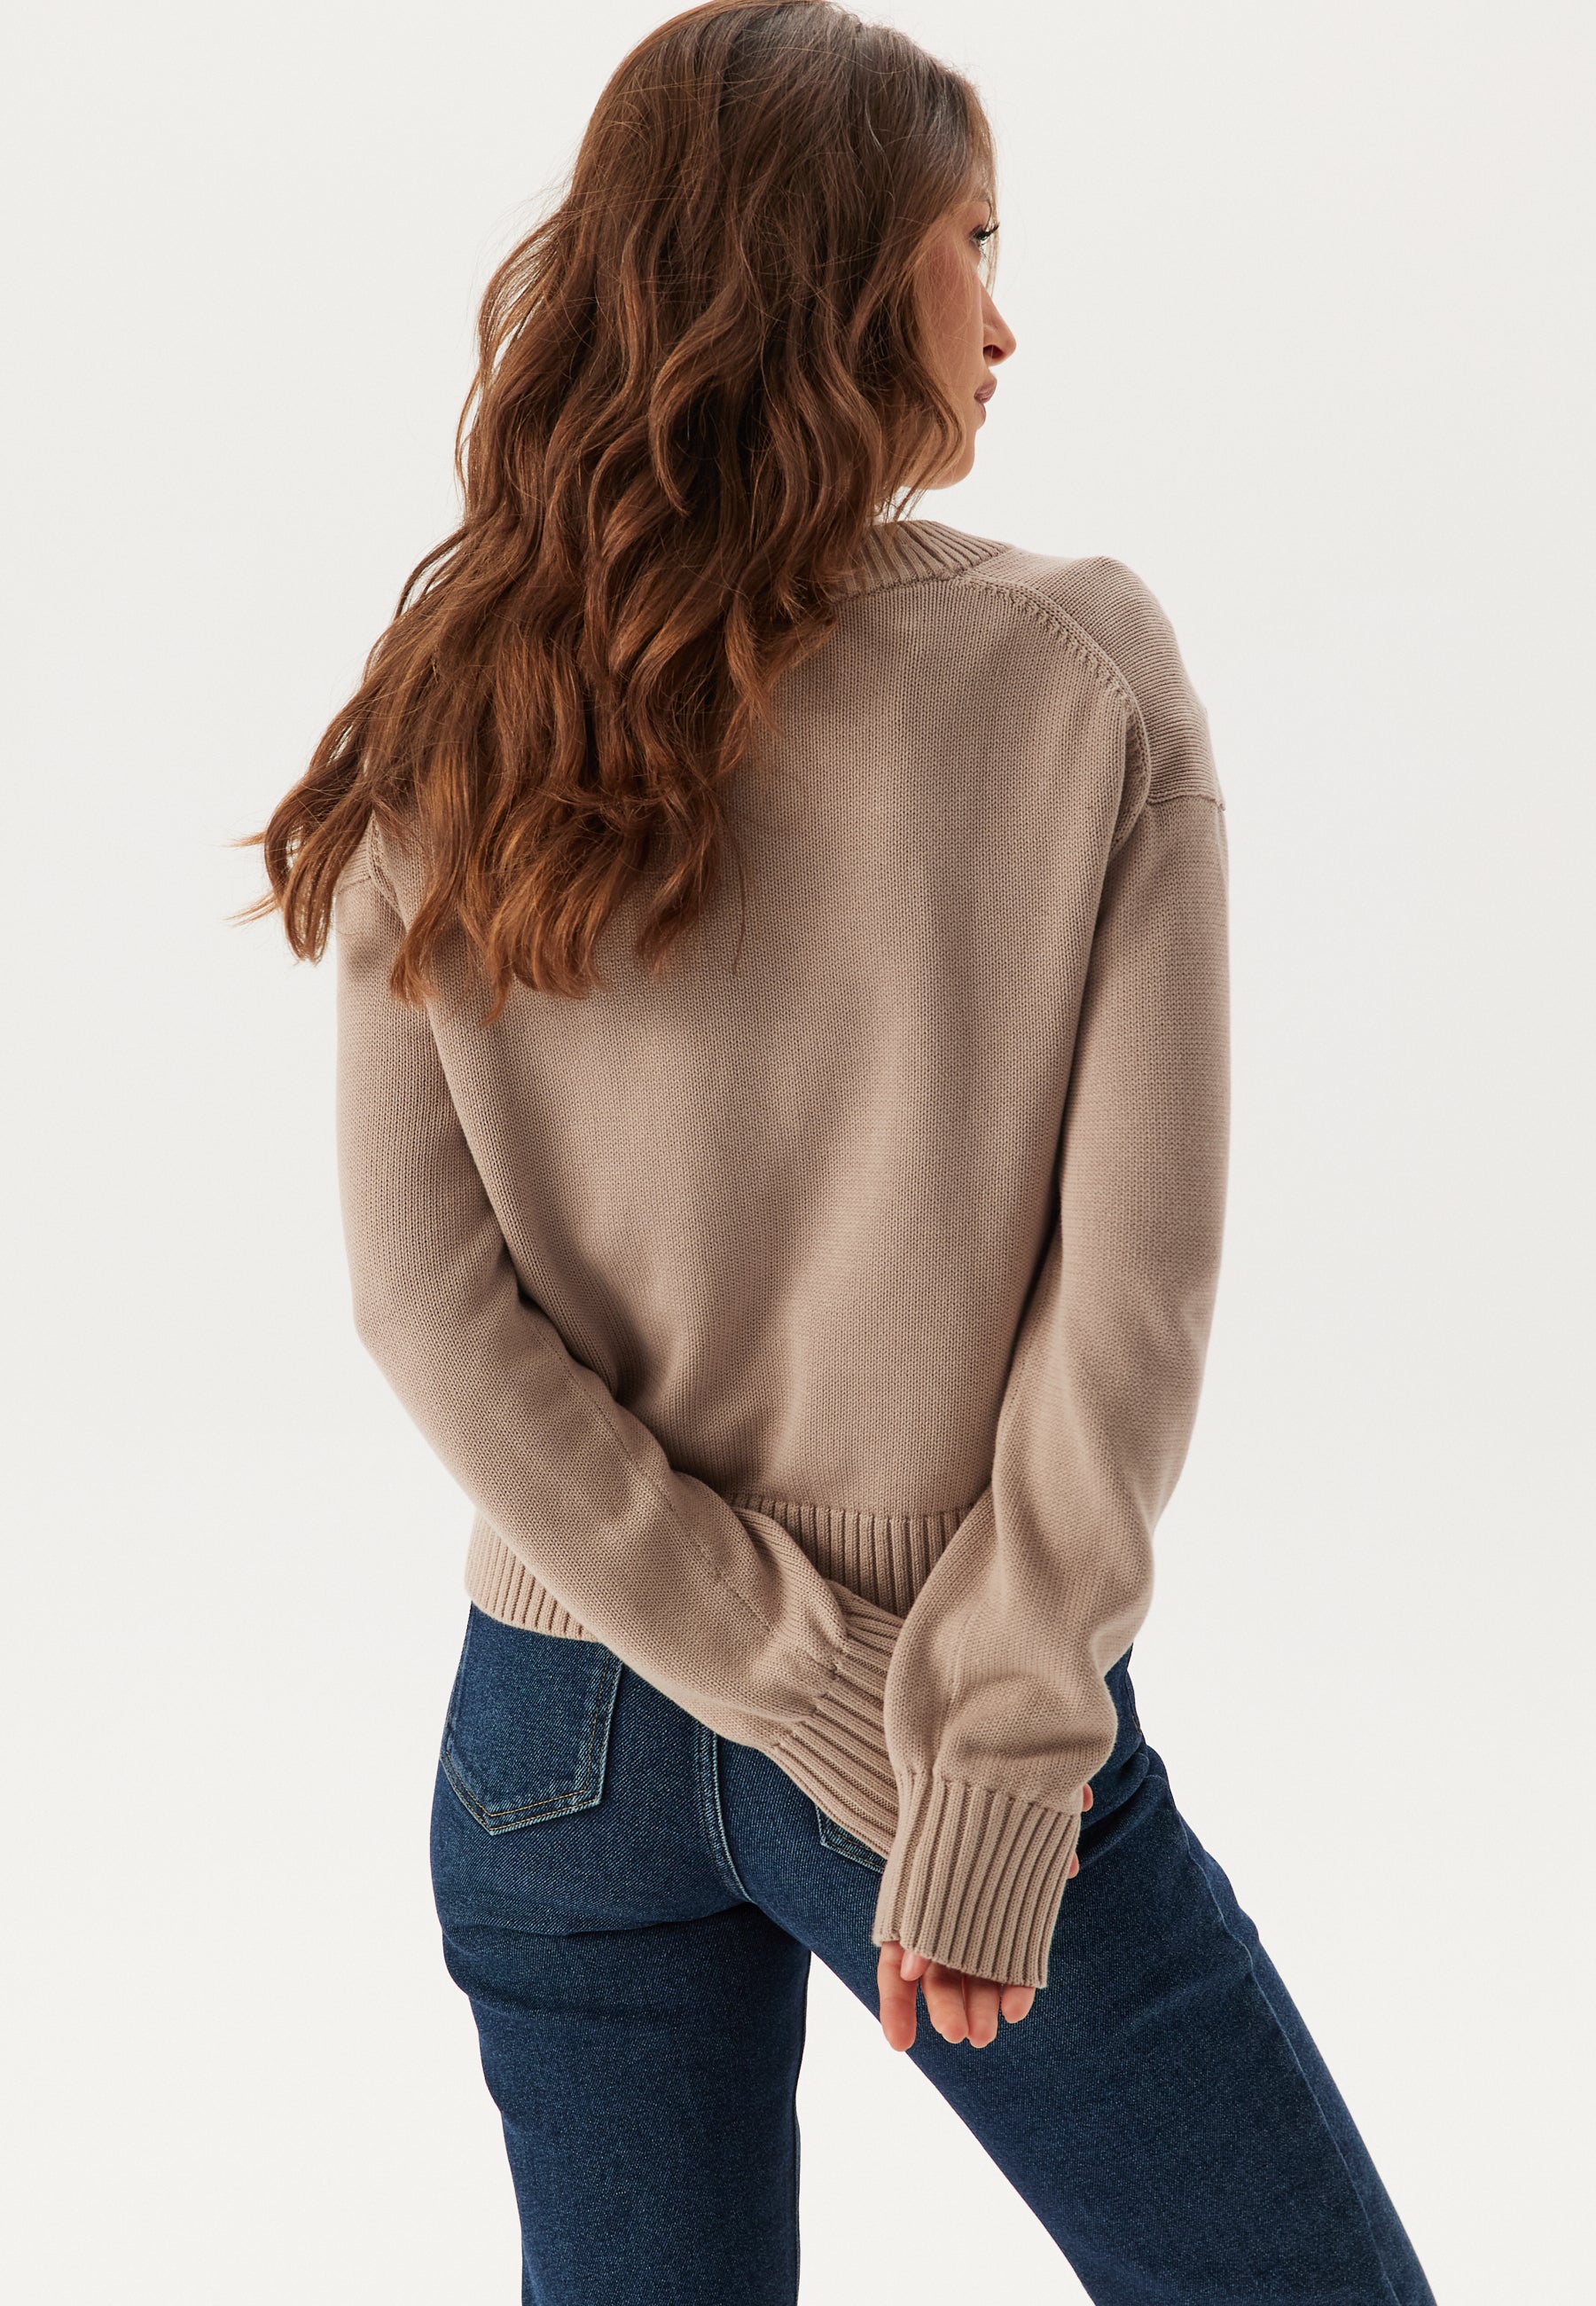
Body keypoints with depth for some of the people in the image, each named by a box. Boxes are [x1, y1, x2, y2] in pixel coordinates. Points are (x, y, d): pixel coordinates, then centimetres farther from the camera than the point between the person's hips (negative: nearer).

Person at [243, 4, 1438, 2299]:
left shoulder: (448, 721, -2)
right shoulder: (1080, 666, -10)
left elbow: (420, 1294, -7)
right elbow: (1134, 1280, -14)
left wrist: (799, 1677, -6)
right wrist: (993, 1760, -8)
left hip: (559, 1737, 4)